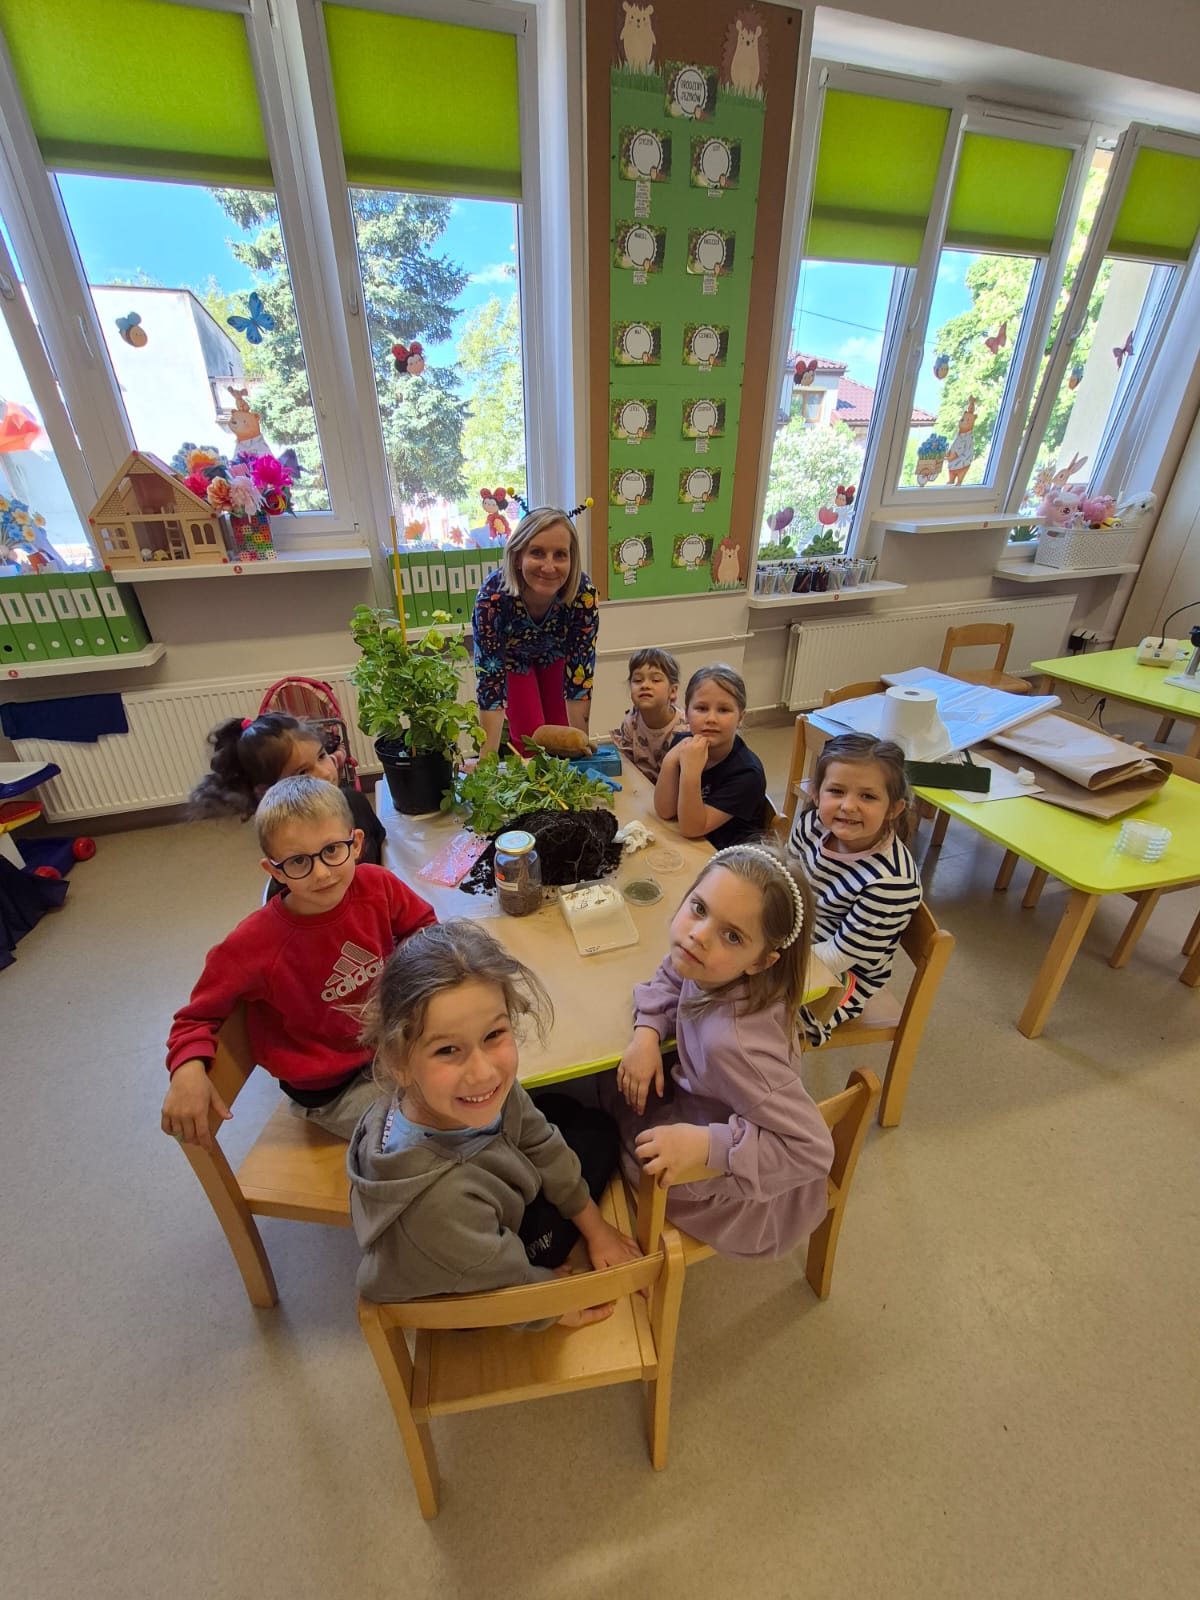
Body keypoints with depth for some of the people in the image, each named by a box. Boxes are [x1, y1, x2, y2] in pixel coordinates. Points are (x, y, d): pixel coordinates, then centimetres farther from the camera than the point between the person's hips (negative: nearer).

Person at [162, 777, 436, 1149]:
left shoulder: (377, 886, -19)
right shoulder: (255, 945, -27)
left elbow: (422, 926, 2)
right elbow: (199, 1016, -10)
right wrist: (188, 1068, -29)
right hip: (335, 1089, -4)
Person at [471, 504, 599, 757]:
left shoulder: (584, 593, -38)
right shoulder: (492, 596, -42)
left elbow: (578, 676, -32)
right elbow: (490, 679, -39)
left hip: (555, 652, 2)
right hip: (510, 654, -1)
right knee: (528, 736, -7)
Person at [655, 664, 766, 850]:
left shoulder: (746, 772, -21)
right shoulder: (682, 744, -7)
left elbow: (691, 828, -22)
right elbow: (666, 811, -10)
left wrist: (690, 771, -35)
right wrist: (670, 762, -24)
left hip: (733, 859, -4)